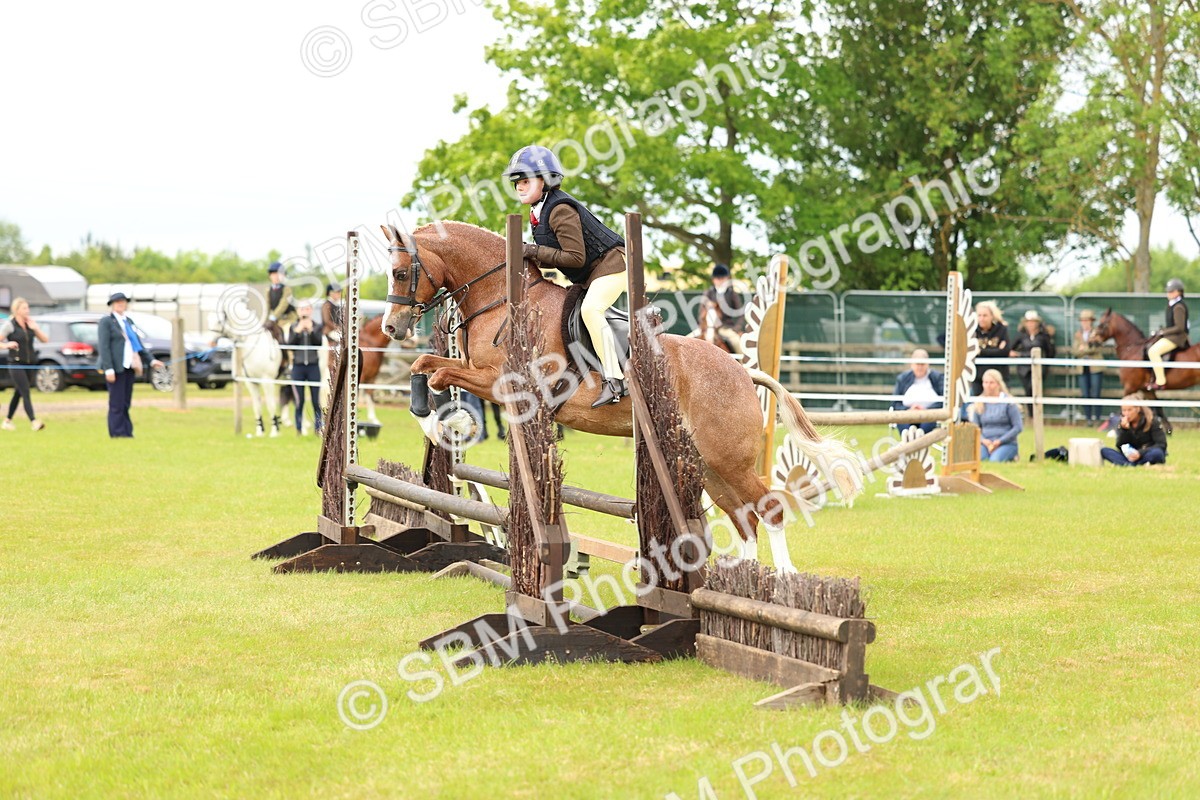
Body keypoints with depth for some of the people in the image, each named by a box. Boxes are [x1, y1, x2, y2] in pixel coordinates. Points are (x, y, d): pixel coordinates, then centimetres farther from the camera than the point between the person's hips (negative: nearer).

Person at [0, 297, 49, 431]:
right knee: (26, 393, -15)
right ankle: (34, 422, -24)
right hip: (16, 364, -6)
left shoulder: (30, 324, 11)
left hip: (29, 364, 6)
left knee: (18, 393, 13)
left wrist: (35, 328, -4)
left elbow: (45, 339, 10)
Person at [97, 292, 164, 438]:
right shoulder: (106, 321, -2)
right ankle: (117, 432, -4)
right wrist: (108, 369, -17)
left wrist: (151, 360, 11)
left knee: (126, 403, 7)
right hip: (116, 368, -7)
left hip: (129, 366, 7)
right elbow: (104, 347, -9)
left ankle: (127, 432, 9)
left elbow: (138, 344, 22)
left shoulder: (129, 322, 19)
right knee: (117, 403, -6)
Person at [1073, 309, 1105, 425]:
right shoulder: (1078, 334, 11)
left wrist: (1084, 348, -14)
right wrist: (1089, 349, -13)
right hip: (1083, 368, 4)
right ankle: (1089, 418, 8)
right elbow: (1075, 351, 3)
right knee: (1085, 395, 2)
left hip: (1095, 368, -4)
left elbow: (1098, 349, -14)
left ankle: (1096, 418, -1)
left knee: (1095, 394, -6)